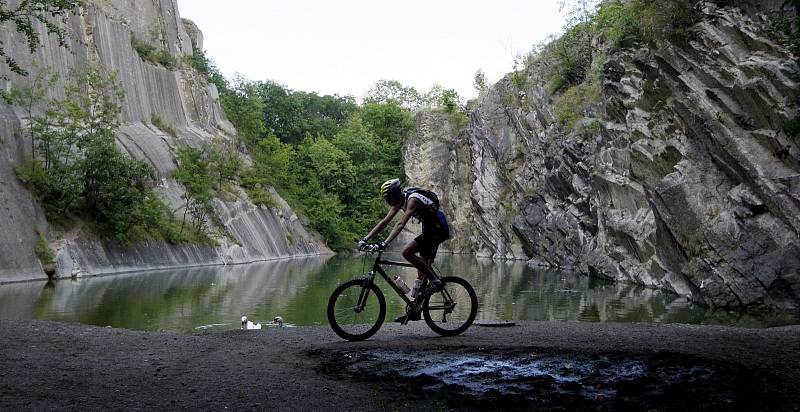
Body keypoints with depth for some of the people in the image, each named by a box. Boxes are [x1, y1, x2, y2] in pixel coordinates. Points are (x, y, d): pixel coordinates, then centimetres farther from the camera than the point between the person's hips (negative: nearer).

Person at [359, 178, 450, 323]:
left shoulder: (413, 199, -24)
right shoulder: (399, 201, 4)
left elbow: (401, 224, -35)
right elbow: (384, 222, 5)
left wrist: (384, 244, -42)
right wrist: (365, 239, -2)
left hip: (438, 229, -10)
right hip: (429, 229, 10)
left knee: (407, 252, -21)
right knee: (422, 267, 8)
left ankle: (435, 281, -11)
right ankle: (414, 309, 13)